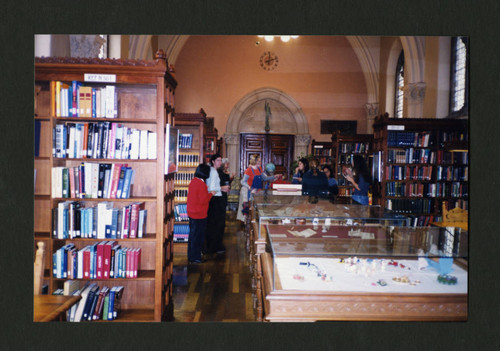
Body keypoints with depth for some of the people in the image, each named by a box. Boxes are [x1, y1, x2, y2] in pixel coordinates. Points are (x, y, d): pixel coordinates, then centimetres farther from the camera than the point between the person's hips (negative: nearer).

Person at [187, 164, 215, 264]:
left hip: (191, 213, 9)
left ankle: (191, 257, 25)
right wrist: (211, 194, -5)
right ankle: (195, 258, 9)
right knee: (198, 236, 2)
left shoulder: (193, 181, 6)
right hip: (199, 214, -8)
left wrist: (207, 193, 14)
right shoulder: (201, 184, -19)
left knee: (192, 235, 17)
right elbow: (204, 200, -20)